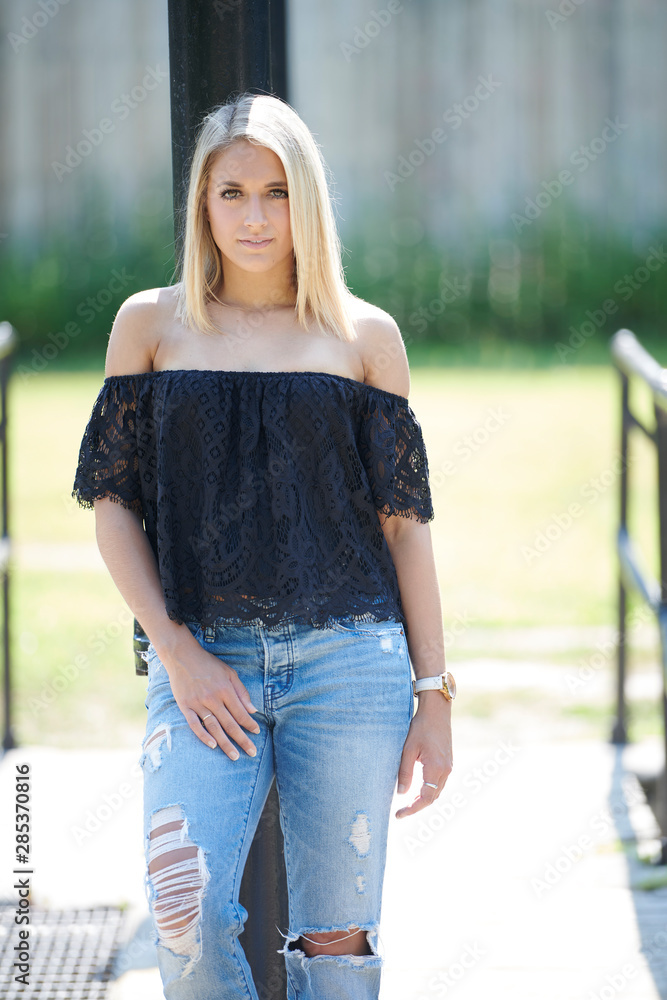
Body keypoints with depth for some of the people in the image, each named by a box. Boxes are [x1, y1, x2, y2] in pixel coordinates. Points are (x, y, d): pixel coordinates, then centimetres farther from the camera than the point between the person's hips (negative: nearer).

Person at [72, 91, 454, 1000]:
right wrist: (176, 652, -6)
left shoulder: (364, 335, 8)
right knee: (189, 919, -17)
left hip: (348, 661, 0)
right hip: (202, 660, 0)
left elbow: (404, 520, 8)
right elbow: (114, 504, 6)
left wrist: (435, 693, 5)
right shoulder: (152, 325, 8)